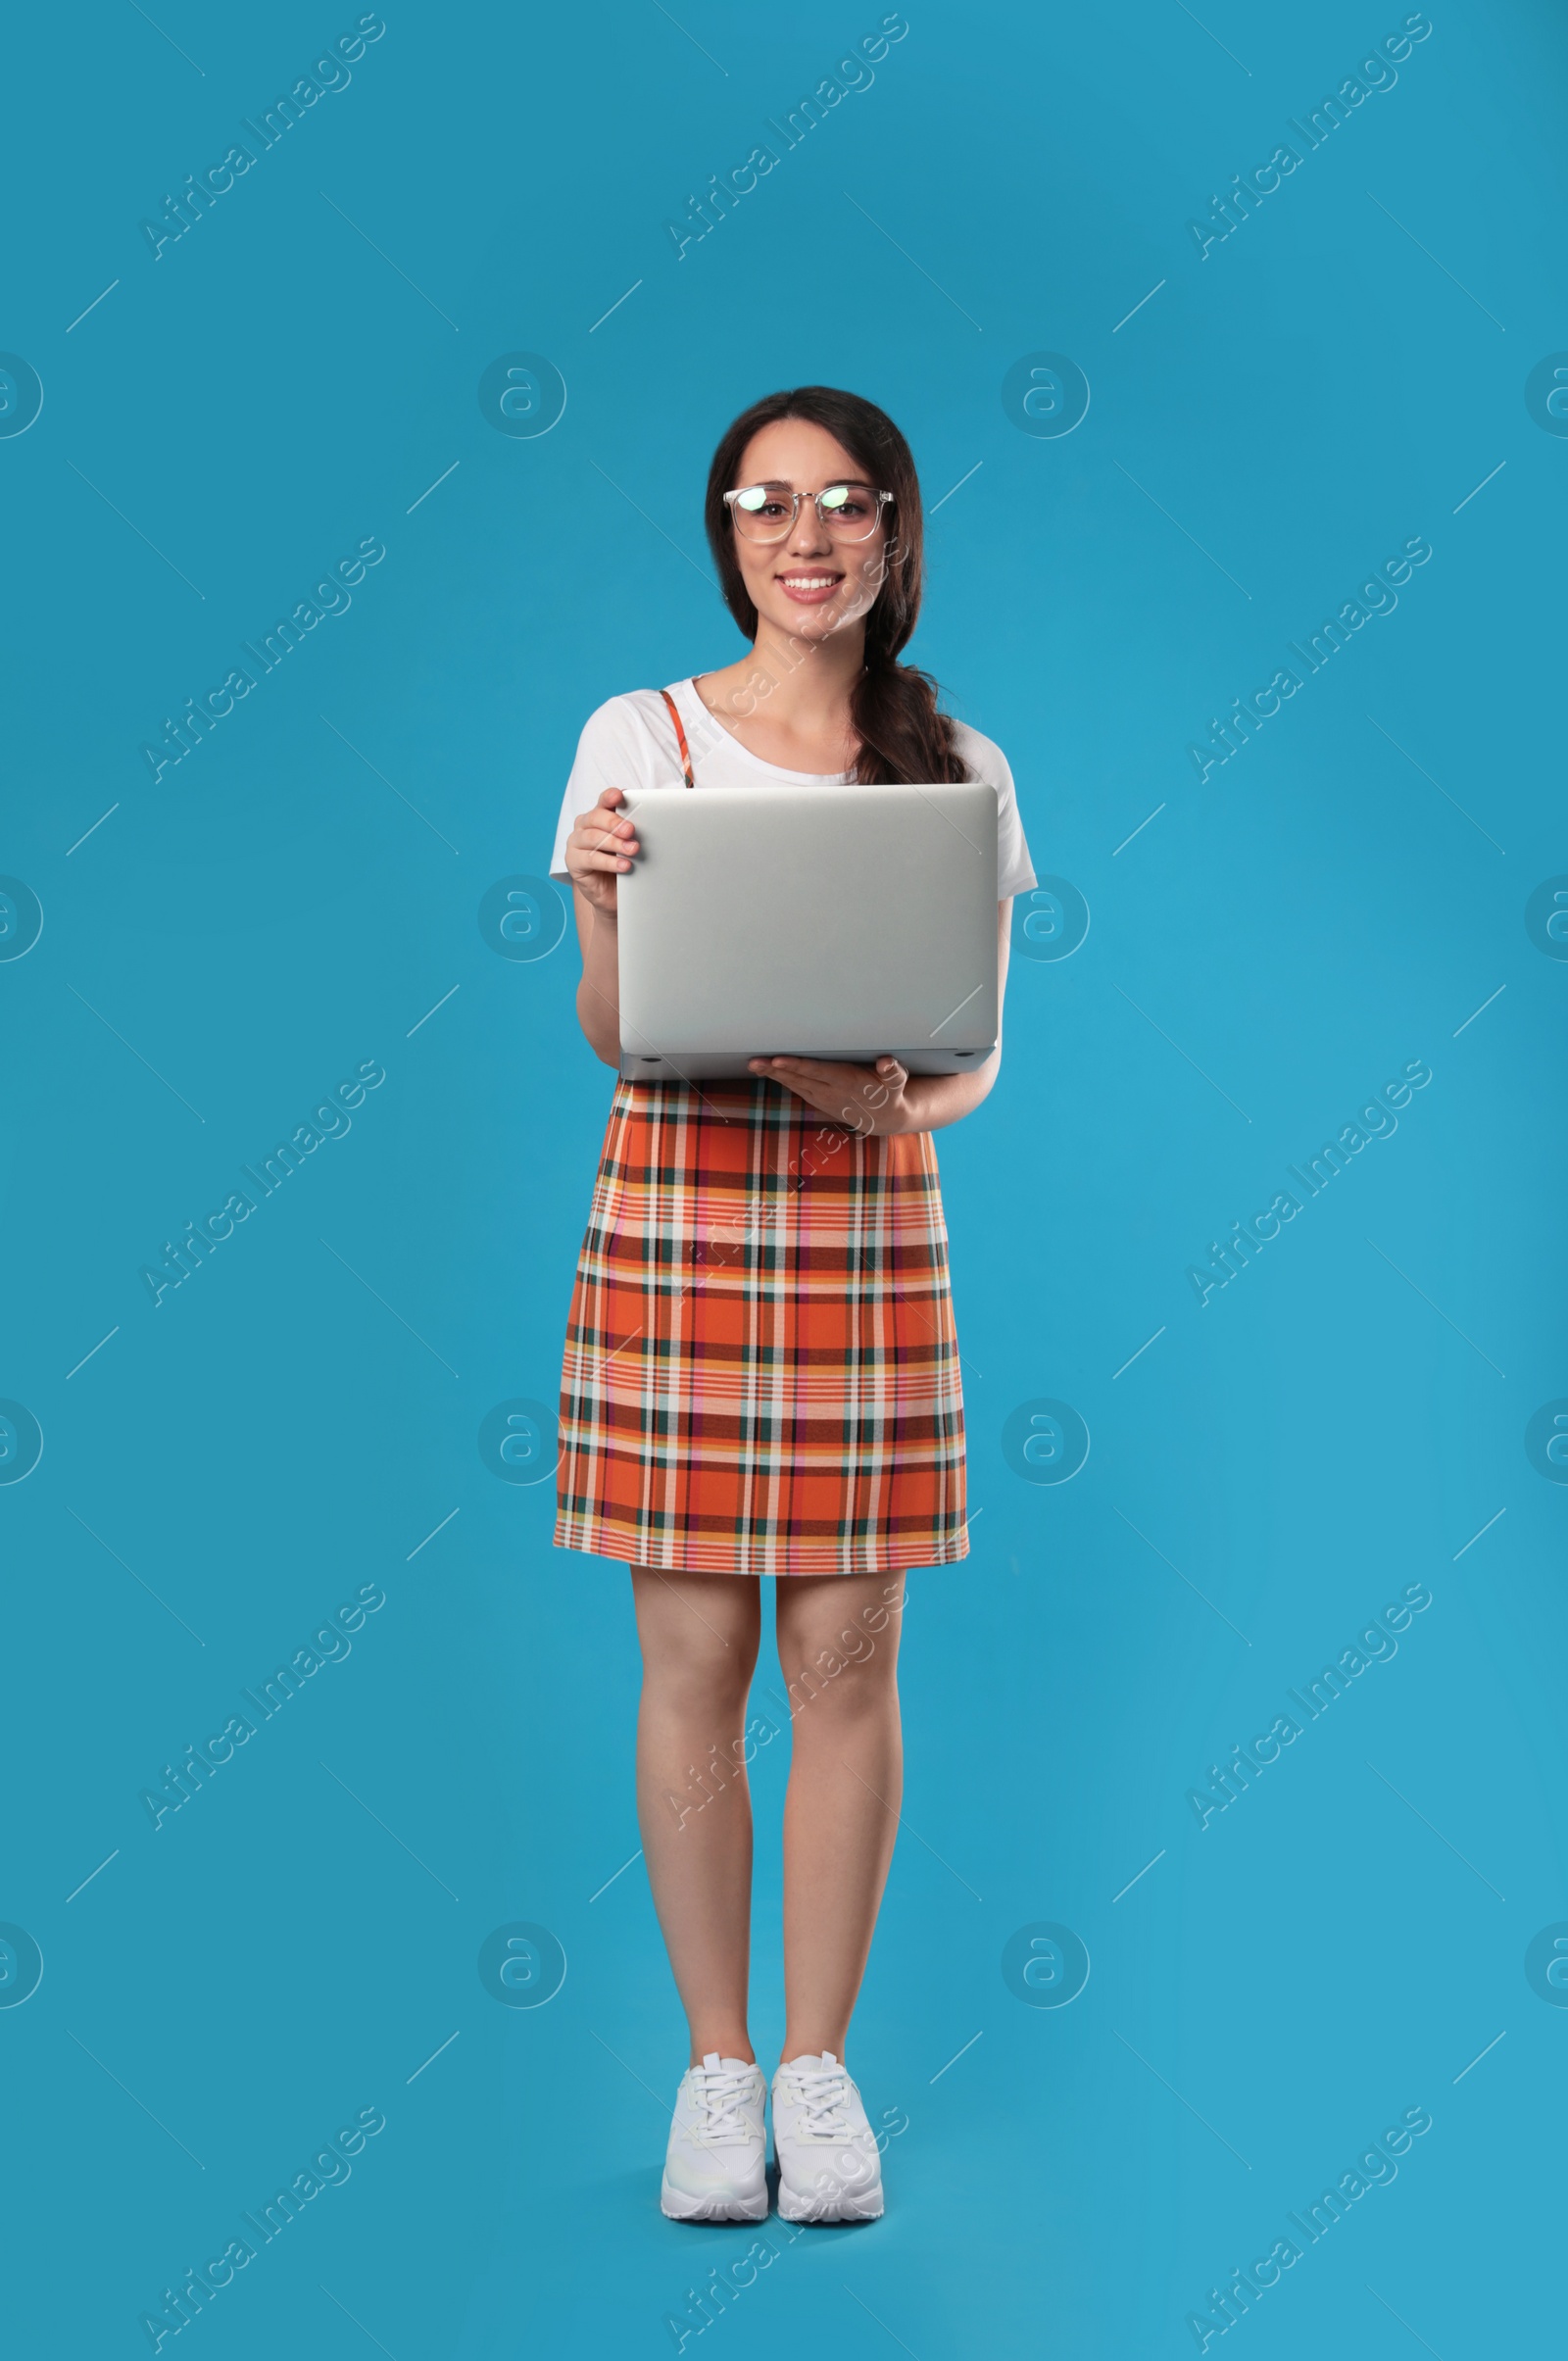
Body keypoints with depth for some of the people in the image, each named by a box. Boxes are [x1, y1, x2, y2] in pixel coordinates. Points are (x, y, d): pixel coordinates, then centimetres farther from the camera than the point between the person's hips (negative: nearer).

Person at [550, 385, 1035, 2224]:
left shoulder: (958, 770, 8)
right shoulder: (641, 739, 4)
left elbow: (980, 1051, 7)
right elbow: (613, 1034, 1)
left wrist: (903, 1099, -14)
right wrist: (603, 903, -18)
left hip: (870, 1217, 1)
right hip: (677, 1208, -1)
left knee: (847, 1655, 4)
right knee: (694, 1657, 3)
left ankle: (820, 2063, 19)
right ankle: (716, 2066, 18)